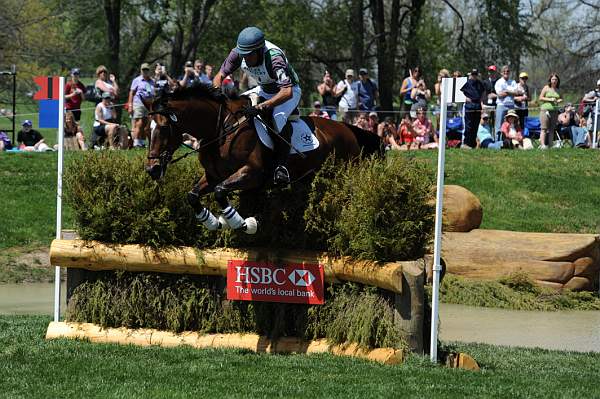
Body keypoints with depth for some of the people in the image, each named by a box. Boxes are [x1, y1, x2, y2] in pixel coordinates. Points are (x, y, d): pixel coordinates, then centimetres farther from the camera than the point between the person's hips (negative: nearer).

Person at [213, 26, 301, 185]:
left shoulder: (274, 58, -39)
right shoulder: (238, 53, -20)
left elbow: (287, 92, -48)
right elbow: (219, 76, -9)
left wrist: (261, 107, -56)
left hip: (290, 90, -7)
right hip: (264, 90, 7)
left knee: (279, 117, -34)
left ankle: (282, 166, -29)